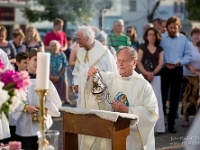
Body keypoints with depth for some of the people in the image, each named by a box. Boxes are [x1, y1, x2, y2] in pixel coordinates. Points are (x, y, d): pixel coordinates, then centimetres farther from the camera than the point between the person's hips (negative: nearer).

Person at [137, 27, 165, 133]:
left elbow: (160, 64, 4)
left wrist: (152, 73, -14)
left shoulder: (160, 49, 13)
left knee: (155, 101, -3)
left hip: (156, 77, 1)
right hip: (143, 77, -1)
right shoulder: (142, 47, 7)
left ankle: (155, 127, -1)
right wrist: (146, 73, -17)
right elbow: (139, 62, -2)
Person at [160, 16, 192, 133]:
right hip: (163, 70, -2)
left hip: (177, 70, 2)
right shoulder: (161, 38, -1)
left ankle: (171, 123, 15)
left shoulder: (183, 39, 3)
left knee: (174, 97, 6)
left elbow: (188, 55, 5)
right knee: (162, 96, -3)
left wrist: (179, 62, -10)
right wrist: (164, 63, -14)